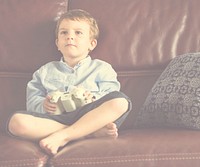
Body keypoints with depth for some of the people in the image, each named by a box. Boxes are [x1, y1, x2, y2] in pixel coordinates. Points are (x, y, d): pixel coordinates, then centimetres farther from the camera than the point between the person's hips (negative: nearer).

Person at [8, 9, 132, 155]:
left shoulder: (101, 68, 22)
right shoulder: (46, 71, 29)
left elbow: (112, 99, 9)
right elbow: (32, 102, 18)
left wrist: (93, 100, -13)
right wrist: (43, 105, -6)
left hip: (89, 117, -1)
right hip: (56, 119, 1)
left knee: (121, 101, -30)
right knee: (17, 122, -30)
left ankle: (61, 136, -33)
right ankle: (92, 132, -29)